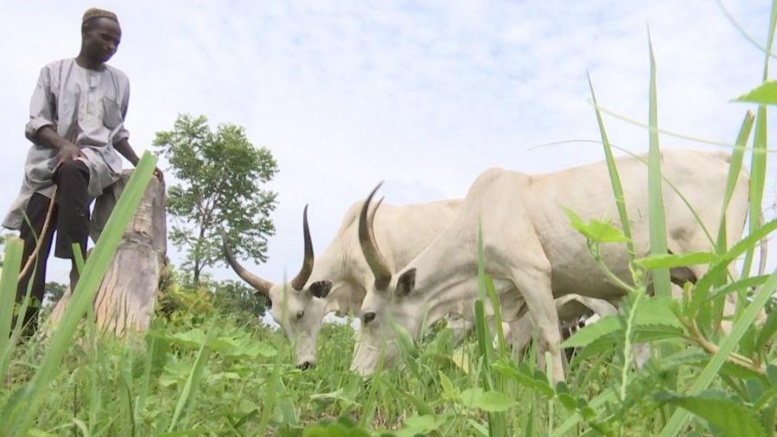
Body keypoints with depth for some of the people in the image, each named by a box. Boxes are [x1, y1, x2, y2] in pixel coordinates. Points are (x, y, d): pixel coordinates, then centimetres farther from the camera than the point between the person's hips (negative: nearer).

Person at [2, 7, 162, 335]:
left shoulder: (119, 81, 19)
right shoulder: (54, 71, 12)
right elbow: (35, 123, 3)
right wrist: (62, 144, -17)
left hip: (96, 158, 0)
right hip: (48, 162, 0)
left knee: (73, 172, -40)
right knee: (30, 250, -13)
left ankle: (78, 266, -42)